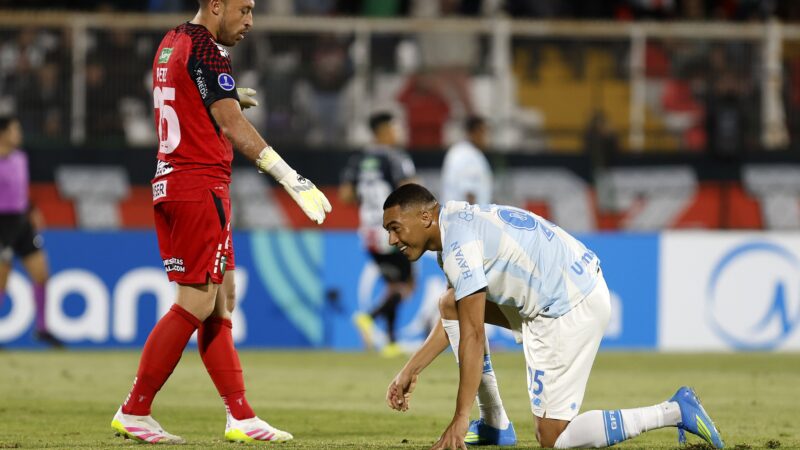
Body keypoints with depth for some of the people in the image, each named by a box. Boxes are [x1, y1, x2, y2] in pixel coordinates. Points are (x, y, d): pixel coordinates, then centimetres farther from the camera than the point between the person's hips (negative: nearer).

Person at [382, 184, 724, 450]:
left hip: (570, 310, -11)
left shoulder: (458, 243, -19)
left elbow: (472, 335, -22)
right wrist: (411, 370, 24)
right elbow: (454, 317, 24)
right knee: (451, 305, 16)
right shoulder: (460, 221, 12)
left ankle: (673, 411, -6)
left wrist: (460, 419, -21)